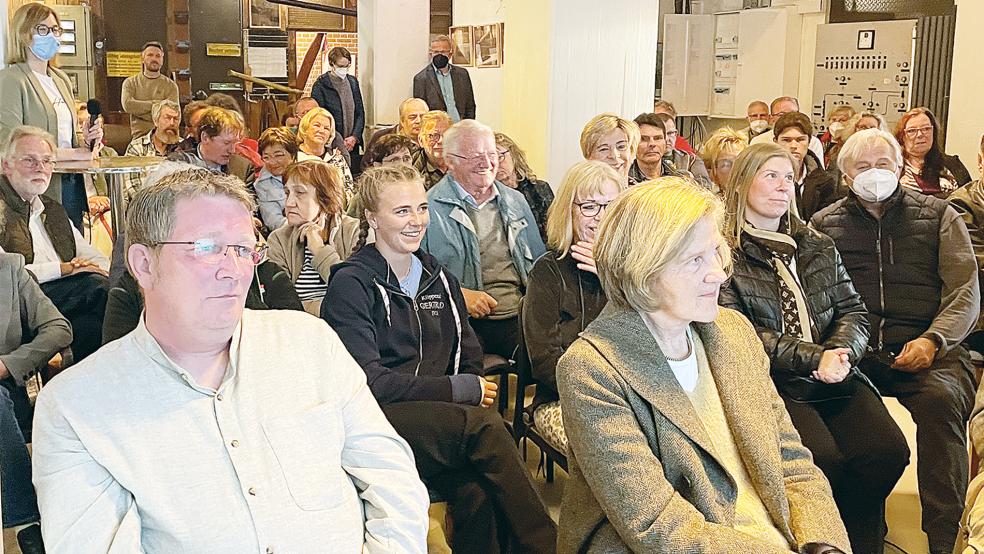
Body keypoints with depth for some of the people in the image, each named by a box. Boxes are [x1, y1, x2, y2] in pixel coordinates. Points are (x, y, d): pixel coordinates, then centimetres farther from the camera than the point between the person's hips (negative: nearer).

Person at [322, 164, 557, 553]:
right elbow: (369, 382, -12)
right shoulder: (351, 284, -2)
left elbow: (470, 362, 17)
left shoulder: (439, 280, 18)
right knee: (483, 424, -31)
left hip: (442, 424, 5)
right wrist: (459, 390, -10)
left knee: (477, 494, -31)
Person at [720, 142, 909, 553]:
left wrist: (838, 352, -9)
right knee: (823, 458, -29)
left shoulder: (819, 248, 20)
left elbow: (854, 311, 14)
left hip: (834, 377, 5)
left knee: (887, 452, -19)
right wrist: (813, 358, -15)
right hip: (771, 381, -5)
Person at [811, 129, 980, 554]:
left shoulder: (939, 216, 18)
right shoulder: (824, 224, 19)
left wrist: (932, 340, -11)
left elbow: (965, 292, 8)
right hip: (854, 352, 0)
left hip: (926, 348, 0)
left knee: (941, 399, -34)